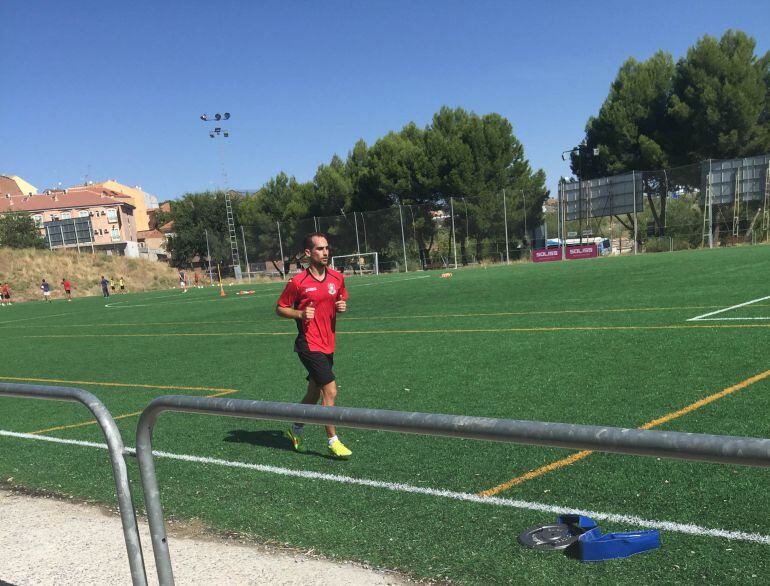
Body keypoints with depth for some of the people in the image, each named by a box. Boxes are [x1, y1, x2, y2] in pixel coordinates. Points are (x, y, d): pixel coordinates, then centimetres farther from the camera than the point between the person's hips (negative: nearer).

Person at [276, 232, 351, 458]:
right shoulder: (297, 282, -11)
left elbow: (342, 299, 19)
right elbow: (280, 308, -2)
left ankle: (296, 430, 39)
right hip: (309, 345, -6)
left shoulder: (337, 277, 3)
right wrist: (300, 314, -19)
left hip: (328, 345, 6)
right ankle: (333, 441, 2)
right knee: (330, 390, -12)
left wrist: (343, 306, -4)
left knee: (314, 392, 17)